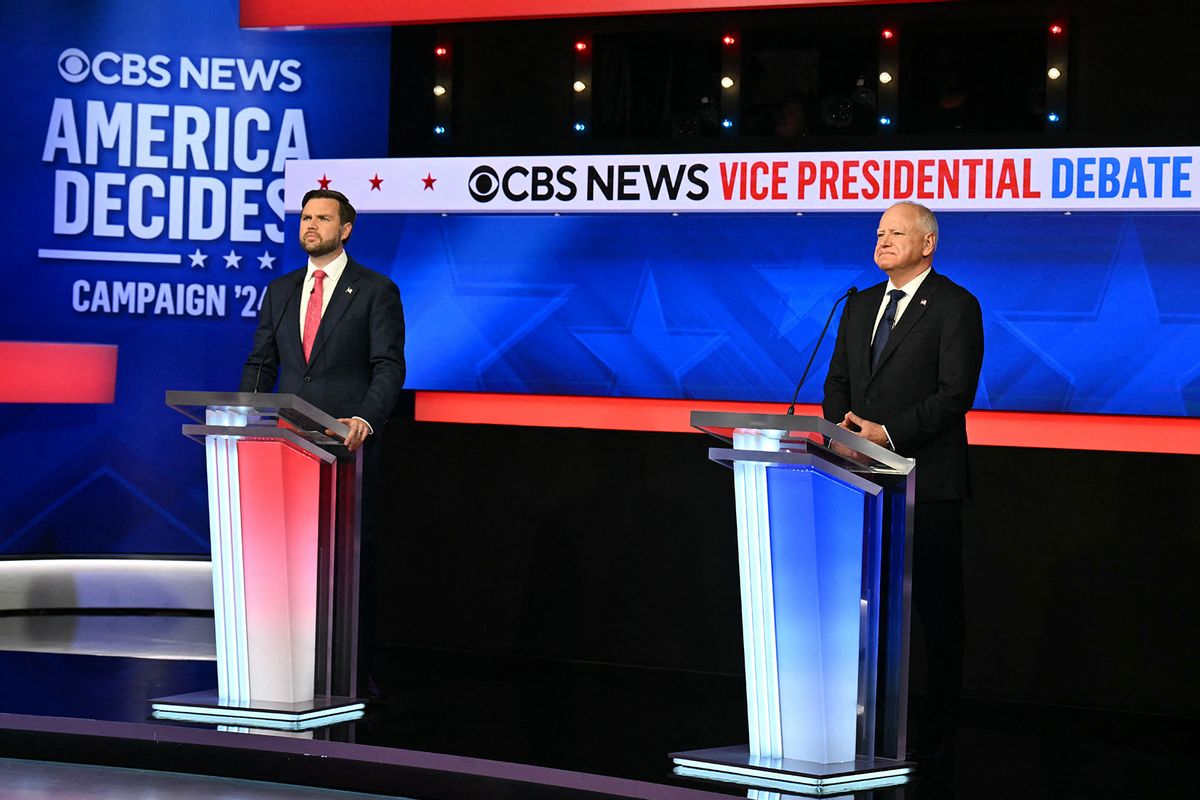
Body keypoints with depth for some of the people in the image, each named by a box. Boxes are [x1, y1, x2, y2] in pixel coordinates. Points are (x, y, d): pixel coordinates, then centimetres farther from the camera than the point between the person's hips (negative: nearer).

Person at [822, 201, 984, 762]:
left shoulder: (956, 306, -4)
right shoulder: (859, 306, 17)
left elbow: (956, 392, -12)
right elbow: (837, 380, 18)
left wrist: (888, 433, -19)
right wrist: (841, 422, -4)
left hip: (927, 481, -6)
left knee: (936, 608, 0)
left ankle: (936, 733, 6)